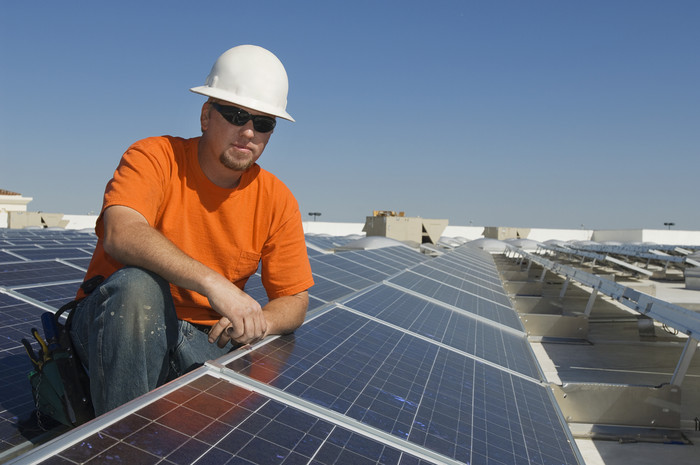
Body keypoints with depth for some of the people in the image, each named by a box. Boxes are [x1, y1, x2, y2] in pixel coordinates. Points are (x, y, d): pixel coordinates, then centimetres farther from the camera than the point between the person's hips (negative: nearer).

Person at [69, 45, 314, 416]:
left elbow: (294, 302, 0)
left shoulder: (277, 201, -3)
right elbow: (121, 235, -31)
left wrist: (257, 322, -22)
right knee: (139, 283, -35)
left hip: (205, 339, 3)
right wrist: (212, 282, -41)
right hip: (116, 322, -2)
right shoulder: (154, 158, -11)